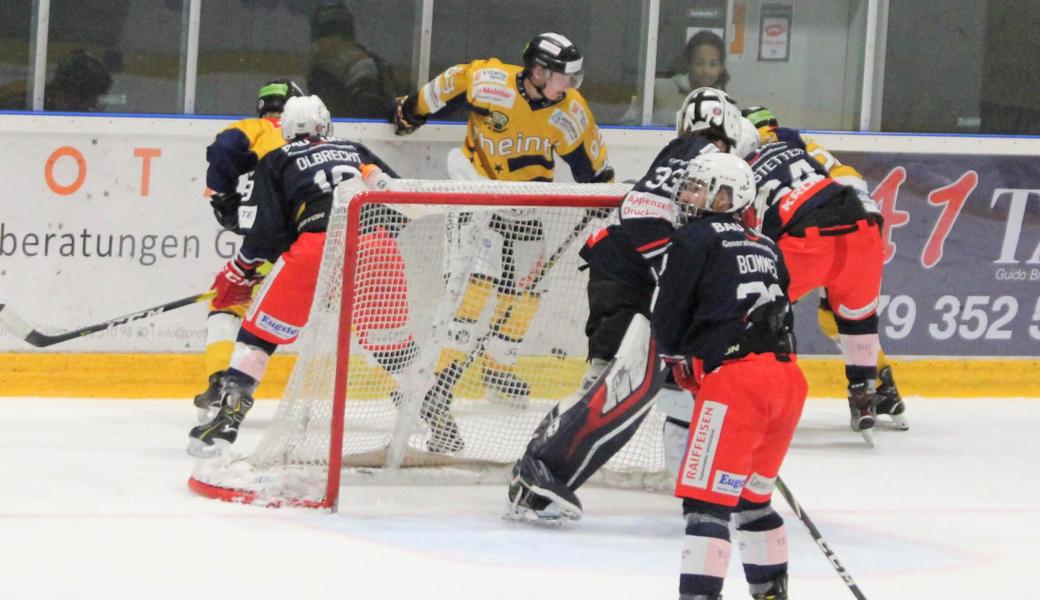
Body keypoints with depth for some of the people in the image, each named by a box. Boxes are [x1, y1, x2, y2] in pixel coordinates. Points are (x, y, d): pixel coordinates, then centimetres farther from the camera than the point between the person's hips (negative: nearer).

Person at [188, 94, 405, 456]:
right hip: (376, 242, 3)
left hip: (316, 244, -3)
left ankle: (228, 415, -4)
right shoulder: (356, 152, 31)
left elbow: (269, 228, 10)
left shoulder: (275, 162, 20)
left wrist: (238, 275, 21)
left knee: (263, 327, 8)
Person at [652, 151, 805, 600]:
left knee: (707, 496, -9)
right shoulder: (765, 247, 22)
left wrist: (679, 357, 23)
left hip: (735, 377, -8)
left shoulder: (695, 239, 0)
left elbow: (666, 316, 2)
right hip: (787, 375, 8)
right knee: (750, 496, 22)